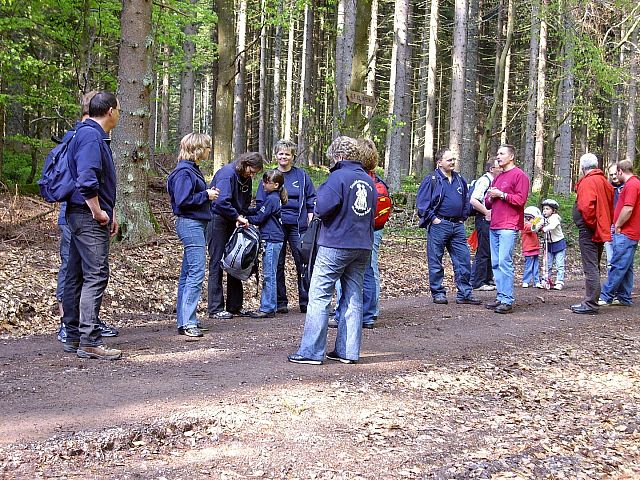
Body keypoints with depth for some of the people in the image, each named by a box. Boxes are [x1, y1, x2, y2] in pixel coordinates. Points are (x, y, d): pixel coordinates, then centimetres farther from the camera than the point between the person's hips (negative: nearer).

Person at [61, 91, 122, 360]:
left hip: (79, 216, 11)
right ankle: (89, 341, -10)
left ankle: (73, 337, 19)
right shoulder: (91, 136, -13)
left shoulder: (93, 135, 19)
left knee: (75, 277, 12)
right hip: (89, 217, -11)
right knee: (96, 276, -10)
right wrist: (99, 212, -16)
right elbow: (86, 180, -25)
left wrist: (110, 213, 20)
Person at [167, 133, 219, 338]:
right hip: (190, 223, -11)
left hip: (197, 224, 11)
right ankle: (188, 322, -11)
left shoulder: (192, 169, 17)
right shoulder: (184, 171, -13)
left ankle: (184, 321, 16)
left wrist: (208, 194, 6)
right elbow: (183, 200, -20)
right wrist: (206, 195, -13)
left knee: (188, 273, 11)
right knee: (196, 272, -12)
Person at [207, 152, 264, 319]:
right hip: (217, 219, -8)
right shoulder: (227, 174, -19)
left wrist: (242, 216, -1)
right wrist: (238, 217, -22)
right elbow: (222, 202, -29)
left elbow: (246, 201, 17)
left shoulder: (246, 178, 7)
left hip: (232, 222, 8)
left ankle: (234, 306, 16)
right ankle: (215, 309, -1)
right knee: (217, 263, -5)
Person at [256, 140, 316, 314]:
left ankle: (305, 302, 3)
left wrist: (311, 223, 1)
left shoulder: (302, 175, 8)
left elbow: (311, 201, 10)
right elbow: (260, 203, 13)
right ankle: (280, 302, 12)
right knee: (277, 265, 4)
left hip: (298, 226, -1)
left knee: (303, 263, -4)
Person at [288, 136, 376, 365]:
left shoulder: (338, 177, -11)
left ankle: (311, 352, -3)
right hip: (363, 247, 7)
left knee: (319, 296, -3)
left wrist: (321, 191, 1)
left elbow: (322, 208, -16)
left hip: (335, 245, -7)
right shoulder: (369, 181, 12)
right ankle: (348, 351, 12)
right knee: (354, 298, 9)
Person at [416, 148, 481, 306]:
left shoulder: (459, 179, 14)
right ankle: (438, 293, 12)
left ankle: (464, 294, 10)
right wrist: (433, 218, -11)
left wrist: (463, 217, 14)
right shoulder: (431, 180, -4)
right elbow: (422, 202, -7)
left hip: (458, 226, 5)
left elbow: (466, 201, 24)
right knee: (435, 262, 2)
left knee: (464, 260, 3)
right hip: (439, 225, -5)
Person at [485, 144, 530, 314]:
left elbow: (521, 199, -13)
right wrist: (490, 197, 6)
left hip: (508, 227, -9)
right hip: (494, 226, 9)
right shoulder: (497, 178, 24)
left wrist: (501, 194, -11)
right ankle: (500, 297, 12)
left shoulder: (519, 175, -2)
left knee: (505, 262, -13)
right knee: (496, 263, 7)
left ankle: (507, 301, -12)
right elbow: (488, 203, 28)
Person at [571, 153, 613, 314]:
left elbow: (587, 206, -27)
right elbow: (610, 206, 19)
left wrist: (591, 224, -15)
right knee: (594, 267, 16)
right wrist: (605, 225, 16)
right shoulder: (604, 181, 15)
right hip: (601, 232, 9)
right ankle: (593, 300, 23)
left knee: (590, 268, -8)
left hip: (589, 232, -9)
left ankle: (590, 304, -6)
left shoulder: (587, 182, -14)